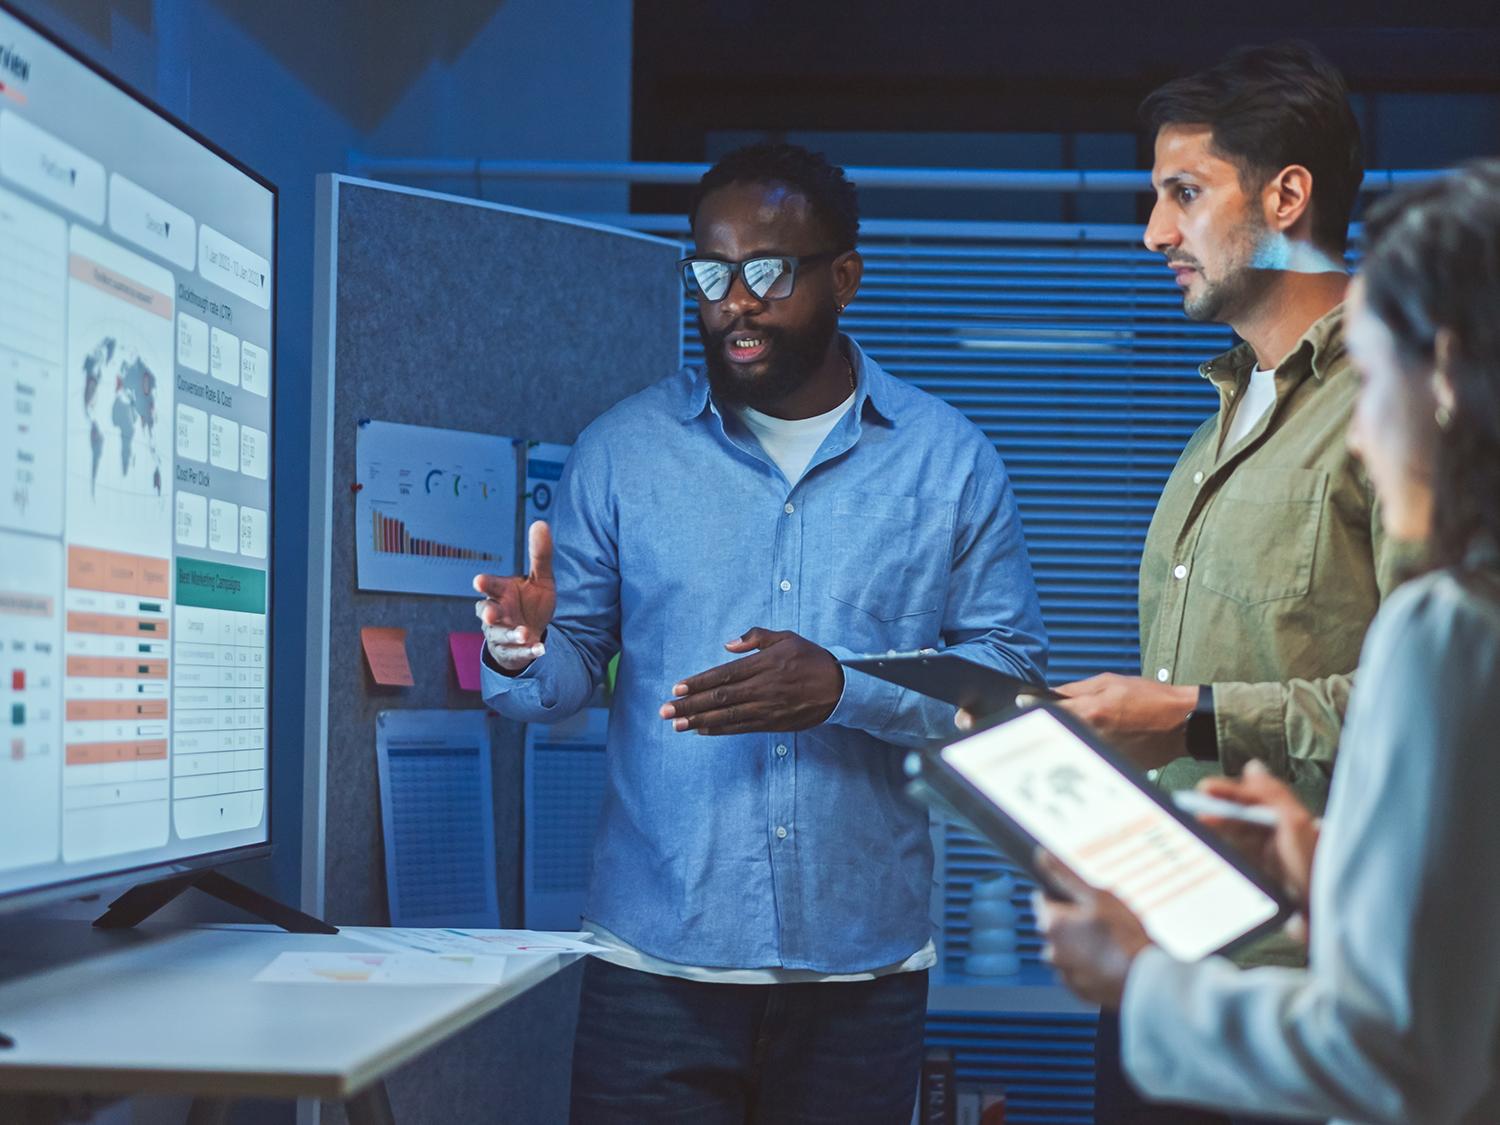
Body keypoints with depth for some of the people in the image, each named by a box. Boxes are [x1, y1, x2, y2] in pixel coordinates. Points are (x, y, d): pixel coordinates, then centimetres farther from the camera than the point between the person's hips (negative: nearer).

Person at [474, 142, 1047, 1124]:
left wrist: (845, 690, -18)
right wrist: (526, 653, -19)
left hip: (864, 961, 0)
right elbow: (571, 667, 4)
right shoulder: (624, 451, 4)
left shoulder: (949, 460, 2)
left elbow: (1015, 676, -3)